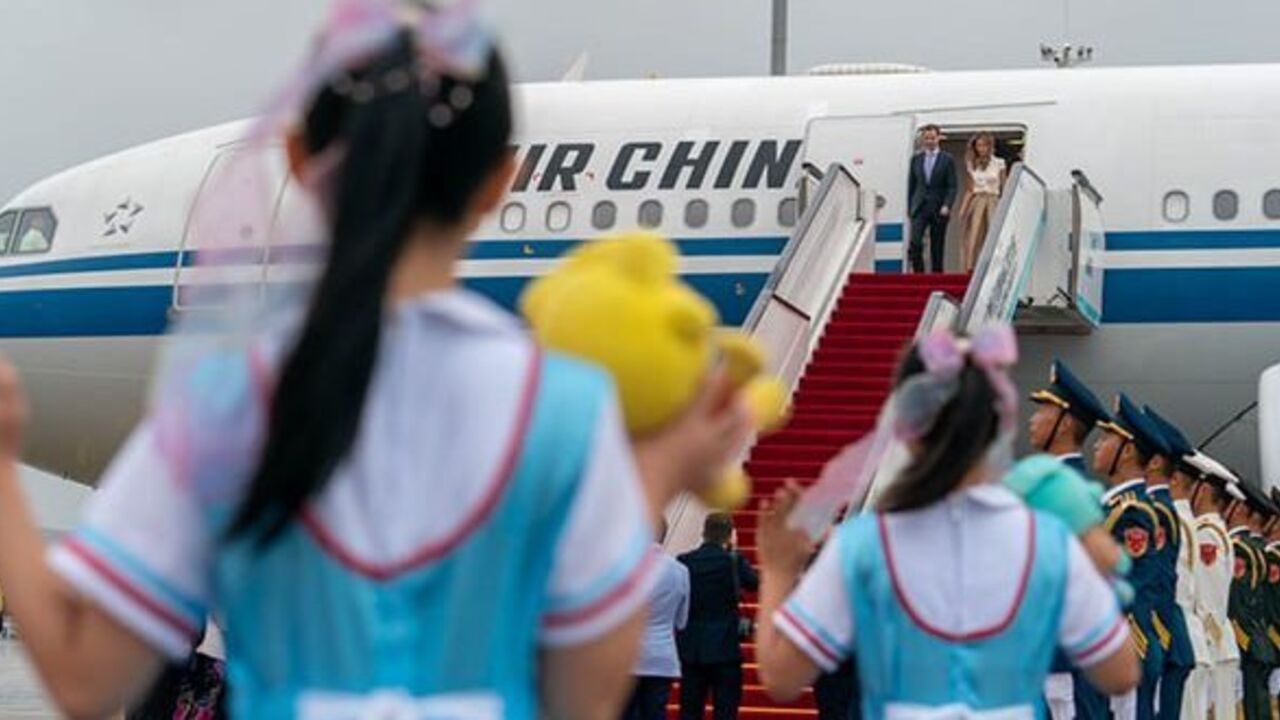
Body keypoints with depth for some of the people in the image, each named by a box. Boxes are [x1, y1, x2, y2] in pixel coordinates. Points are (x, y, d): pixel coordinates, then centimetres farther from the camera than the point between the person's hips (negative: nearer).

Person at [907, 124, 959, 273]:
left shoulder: (947, 159, 2)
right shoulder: (916, 159, 10)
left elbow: (953, 186, -3)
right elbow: (911, 184, 14)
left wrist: (947, 206, -15)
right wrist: (909, 207, 9)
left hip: (939, 209, -2)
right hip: (920, 208, 2)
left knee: (937, 247, 2)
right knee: (915, 242, -15)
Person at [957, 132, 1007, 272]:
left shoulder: (999, 163, 4)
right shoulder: (972, 165, 12)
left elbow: (1004, 187, 5)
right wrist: (963, 208, 6)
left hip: (993, 202, -2)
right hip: (976, 202, 2)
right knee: (973, 236, -7)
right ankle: (970, 268, -8)